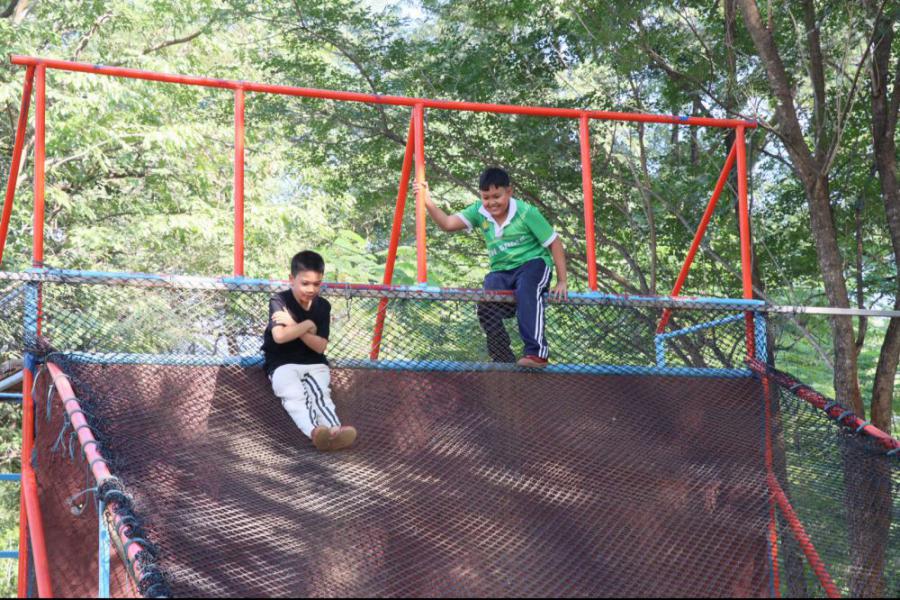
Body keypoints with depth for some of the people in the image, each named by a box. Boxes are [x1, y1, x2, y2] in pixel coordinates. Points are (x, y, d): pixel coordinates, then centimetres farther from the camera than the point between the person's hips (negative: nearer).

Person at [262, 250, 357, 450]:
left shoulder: (323, 306, 5)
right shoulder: (279, 301, -6)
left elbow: (320, 346, -4)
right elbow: (279, 336, -22)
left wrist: (294, 326, -14)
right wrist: (308, 325, -11)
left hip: (314, 363, 3)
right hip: (283, 363, -3)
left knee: (320, 393, -28)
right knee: (294, 395, -33)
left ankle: (334, 430, -56)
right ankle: (314, 431, -60)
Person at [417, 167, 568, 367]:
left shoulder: (526, 212, -11)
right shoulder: (479, 212, 1)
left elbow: (554, 243, -6)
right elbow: (448, 223, -8)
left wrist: (562, 282, -9)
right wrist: (428, 203, -25)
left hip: (533, 263, -4)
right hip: (501, 271, 4)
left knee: (526, 293, -38)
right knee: (486, 306, -25)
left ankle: (537, 352, -42)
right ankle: (504, 360, -14)